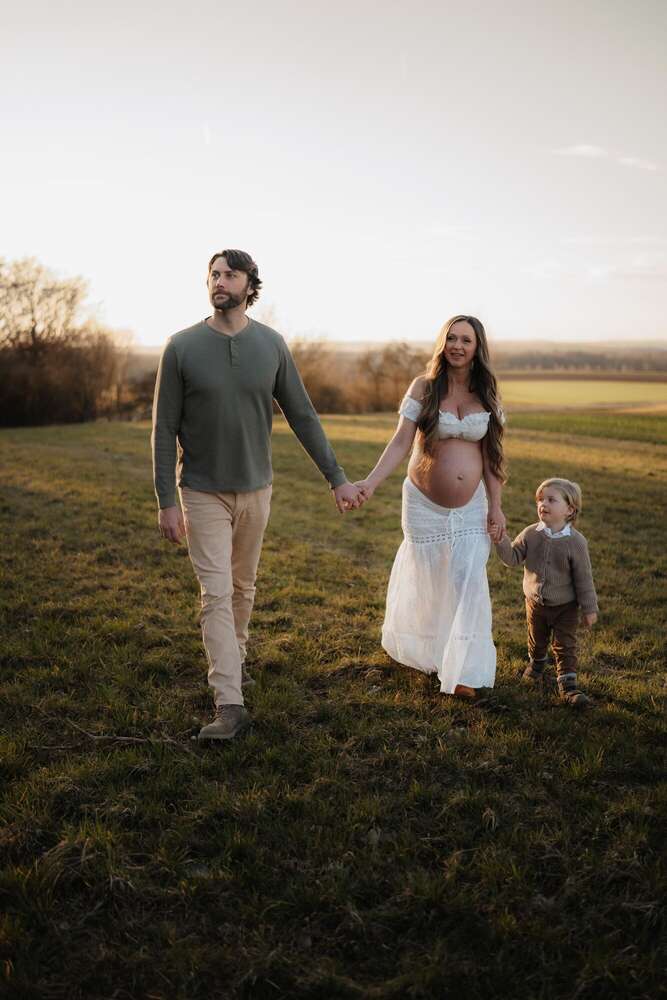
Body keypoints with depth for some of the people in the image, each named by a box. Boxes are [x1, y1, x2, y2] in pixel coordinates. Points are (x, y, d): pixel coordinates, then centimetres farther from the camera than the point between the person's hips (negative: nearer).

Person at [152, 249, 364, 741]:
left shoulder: (271, 345, -4)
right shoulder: (182, 347, -10)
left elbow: (303, 416, 1)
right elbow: (165, 429, -7)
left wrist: (337, 478, 1)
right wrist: (166, 501, -11)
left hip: (256, 488, 3)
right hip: (203, 492, -3)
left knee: (243, 586, 17)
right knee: (217, 594, -7)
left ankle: (235, 659, 40)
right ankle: (230, 705, -6)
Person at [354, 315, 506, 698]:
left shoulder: (486, 394, 2)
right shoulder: (424, 387, -6)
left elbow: (490, 454, 4)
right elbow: (400, 443, -10)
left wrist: (495, 505, -1)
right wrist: (371, 482, -23)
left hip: (471, 508, 2)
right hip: (426, 506, -1)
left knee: (469, 583, -6)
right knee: (425, 582, 11)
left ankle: (464, 672, 1)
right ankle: (421, 653, 35)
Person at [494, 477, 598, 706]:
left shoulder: (576, 542, -18)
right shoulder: (530, 534, -11)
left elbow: (584, 578, -12)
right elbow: (513, 558, -10)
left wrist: (589, 609, -9)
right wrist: (500, 538, -26)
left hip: (565, 607, -3)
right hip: (535, 603, 3)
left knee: (565, 646, 1)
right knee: (536, 640, 24)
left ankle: (568, 685, 10)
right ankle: (536, 662, 50)